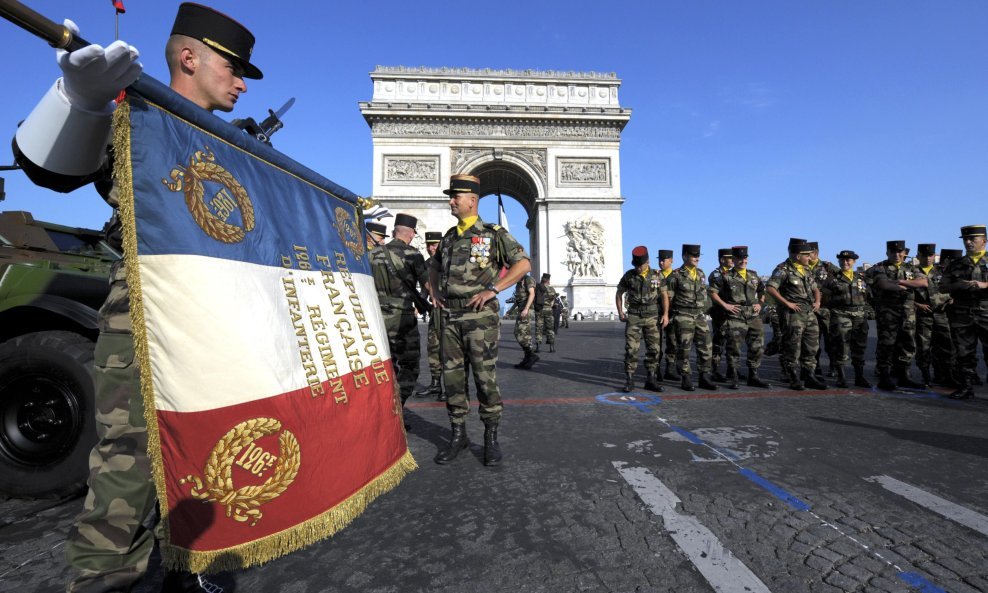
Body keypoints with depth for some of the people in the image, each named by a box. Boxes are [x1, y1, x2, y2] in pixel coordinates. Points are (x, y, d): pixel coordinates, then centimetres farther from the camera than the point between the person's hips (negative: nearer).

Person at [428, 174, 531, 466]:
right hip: (450, 317, 6)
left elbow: (524, 264, -9)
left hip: (480, 316, -5)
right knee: (453, 377, 7)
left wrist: (492, 290, -15)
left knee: (485, 378, -2)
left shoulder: (493, 233, -2)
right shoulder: (449, 237, 15)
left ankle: (491, 437, 13)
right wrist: (435, 291, 13)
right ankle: (458, 434, 20)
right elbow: (434, 267, 31)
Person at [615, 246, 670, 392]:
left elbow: (664, 295, 3)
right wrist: (620, 312, -1)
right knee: (631, 349, -7)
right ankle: (629, 381, 0)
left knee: (654, 349, 2)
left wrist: (665, 314, -8)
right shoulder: (628, 276, 0)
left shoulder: (657, 276, 2)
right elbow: (619, 293, 8)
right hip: (634, 317, -1)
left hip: (653, 317, 1)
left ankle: (650, 380, 14)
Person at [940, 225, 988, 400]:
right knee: (964, 353, 5)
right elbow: (943, 287, 10)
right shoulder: (955, 264, 13)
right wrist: (957, 285, -9)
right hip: (961, 315, 2)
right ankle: (966, 387, 12)